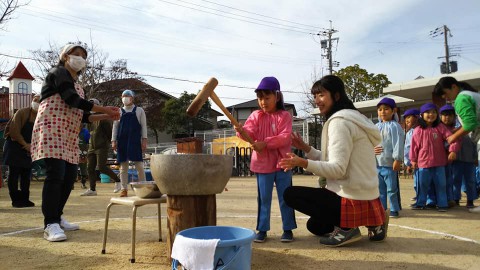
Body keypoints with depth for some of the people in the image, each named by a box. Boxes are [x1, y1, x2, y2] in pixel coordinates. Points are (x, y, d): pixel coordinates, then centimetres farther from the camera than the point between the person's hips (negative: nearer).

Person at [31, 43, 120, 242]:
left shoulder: (75, 84, 24)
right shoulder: (59, 73, 0)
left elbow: (80, 115, 19)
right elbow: (72, 100, -15)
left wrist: (105, 116, 7)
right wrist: (103, 109, -12)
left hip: (69, 135, 9)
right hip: (51, 129, -9)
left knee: (69, 177, 7)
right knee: (55, 175, -17)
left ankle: (57, 217, 19)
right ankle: (50, 225, -16)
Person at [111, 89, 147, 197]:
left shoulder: (139, 111, 8)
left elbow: (143, 126, 3)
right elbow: (115, 127, 11)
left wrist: (144, 140, -5)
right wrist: (113, 141, 1)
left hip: (135, 141, -2)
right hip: (122, 141, 2)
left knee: (139, 165, -3)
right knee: (123, 165, 3)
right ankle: (124, 189, 8)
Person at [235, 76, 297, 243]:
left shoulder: (284, 116, -2)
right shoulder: (256, 116, 4)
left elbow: (285, 137, -14)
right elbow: (250, 133, -11)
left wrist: (266, 143, -25)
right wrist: (241, 131, -33)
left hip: (282, 163, -1)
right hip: (262, 164, 2)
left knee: (285, 198, 8)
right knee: (264, 199, 10)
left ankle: (288, 229, 20)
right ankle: (262, 229, 19)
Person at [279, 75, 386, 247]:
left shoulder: (339, 121, -17)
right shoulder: (351, 119, 14)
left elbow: (338, 169, -23)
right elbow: (332, 160, 14)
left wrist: (303, 163, -32)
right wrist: (306, 148, 8)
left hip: (354, 201, -10)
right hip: (366, 199, 10)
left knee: (290, 194, -3)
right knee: (314, 225, 27)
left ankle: (345, 228, -5)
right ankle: (372, 223, 13)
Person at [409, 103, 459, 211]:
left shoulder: (440, 128, -2)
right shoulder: (418, 131, -3)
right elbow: (414, 146, 2)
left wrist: (452, 150, -19)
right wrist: (413, 160, 5)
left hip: (439, 163, 0)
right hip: (423, 163, 0)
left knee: (441, 184, 6)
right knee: (423, 184, 8)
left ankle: (442, 204, 17)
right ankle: (421, 203, 20)